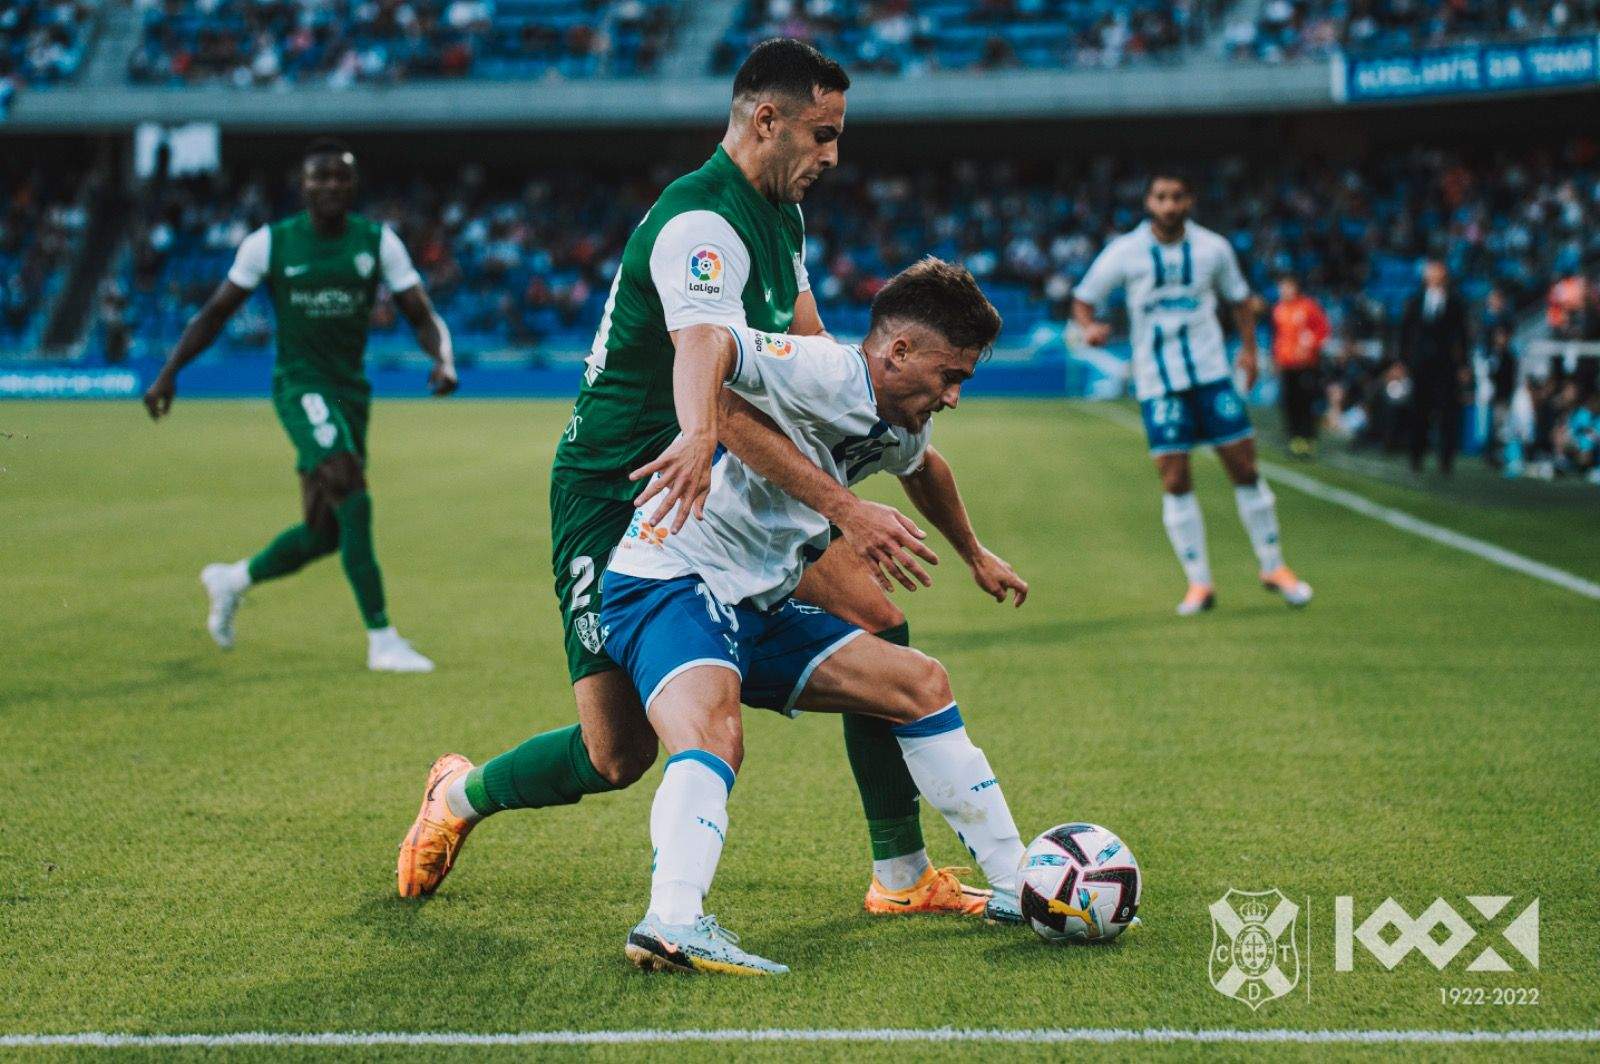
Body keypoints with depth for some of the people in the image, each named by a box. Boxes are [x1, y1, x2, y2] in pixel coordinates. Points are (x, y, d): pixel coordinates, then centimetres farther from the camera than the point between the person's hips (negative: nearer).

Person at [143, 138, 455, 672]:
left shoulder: (377, 242, 2)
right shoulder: (270, 243, -3)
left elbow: (422, 314, 0)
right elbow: (215, 313, 5)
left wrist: (442, 359, -21)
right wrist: (169, 372, -4)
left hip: (351, 388, 5)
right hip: (300, 384, -5)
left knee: (326, 533, 10)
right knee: (352, 499, -25)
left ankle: (233, 579, 38)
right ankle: (382, 639, -23)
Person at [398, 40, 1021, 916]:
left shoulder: (779, 214, 8)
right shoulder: (699, 225, -24)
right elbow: (718, 401, -36)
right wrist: (845, 510, -40)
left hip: (718, 483, 9)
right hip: (611, 501, -9)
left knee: (878, 621, -5)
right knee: (618, 757, -7)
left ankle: (902, 875, 4)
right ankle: (459, 795, 26)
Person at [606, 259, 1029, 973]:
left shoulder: (896, 428, 12)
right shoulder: (823, 373, -17)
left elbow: (922, 466, 37)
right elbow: (707, 340, -33)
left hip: (756, 607, 10)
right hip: (670, 583, -9)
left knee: (921, 685, 10)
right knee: (713, 734, -37)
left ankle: (1017, 888, 18)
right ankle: (674, 922, -56)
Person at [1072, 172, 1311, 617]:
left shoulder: (1212, 248, 1)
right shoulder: (1125, 252, -3)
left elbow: (1239, 297, 16)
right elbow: (1083, 299, 5)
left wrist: (1249, 349, 3)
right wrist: (1090, 326, -17)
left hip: (1211, 372, 1)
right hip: (1157, 381, -1)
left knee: (1244, 469, 0)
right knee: (1175, 481, -5)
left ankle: (1273, 567, 16)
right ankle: (1199, 582, 6)